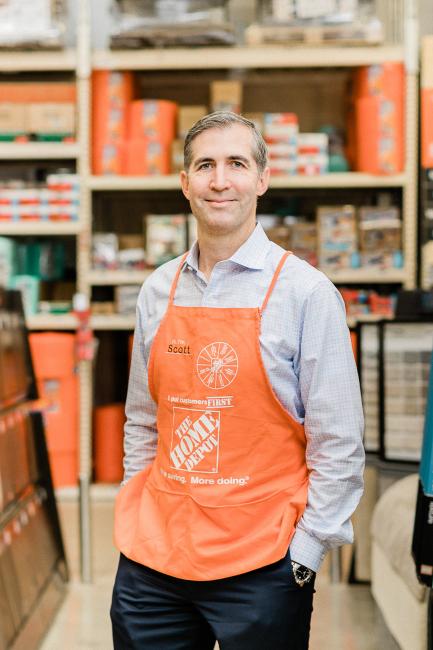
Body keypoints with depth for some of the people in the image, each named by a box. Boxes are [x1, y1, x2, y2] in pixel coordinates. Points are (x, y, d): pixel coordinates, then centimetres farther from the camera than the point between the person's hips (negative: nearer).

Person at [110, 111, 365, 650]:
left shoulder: (305, 291, -7)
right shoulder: (158, 290, 6)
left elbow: (339, 445, -8)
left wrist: (302, 555, -9)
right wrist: (136, 524, 9)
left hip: (261, 570, -4)